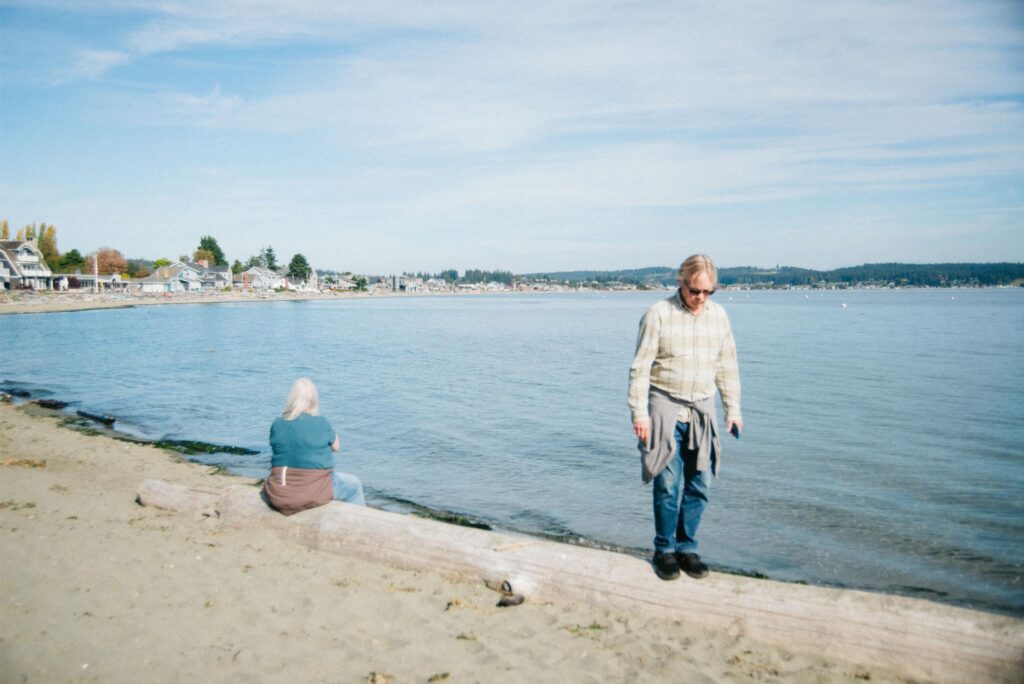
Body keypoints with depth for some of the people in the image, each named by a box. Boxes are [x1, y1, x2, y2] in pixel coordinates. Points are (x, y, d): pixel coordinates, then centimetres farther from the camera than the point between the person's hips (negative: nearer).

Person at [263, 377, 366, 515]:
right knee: (354, 484, 19)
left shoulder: (277, 423, -4)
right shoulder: (320, 423, -14)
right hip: (315, 491, -5)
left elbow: (277, 449, 11)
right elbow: (336, 446, 1)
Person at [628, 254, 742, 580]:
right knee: (668, 485, -3)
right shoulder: (659, 314, -8)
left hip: (702, 411, 4)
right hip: (665, 408, -4)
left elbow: (727, 366, 13)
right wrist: (639, 412, -11)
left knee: (698, 486, 6)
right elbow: (640, 367, -8)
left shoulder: (718, 315, 7)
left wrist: (733, 410, 11)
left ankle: (687, 548, 21)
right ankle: (664, 551, 13)